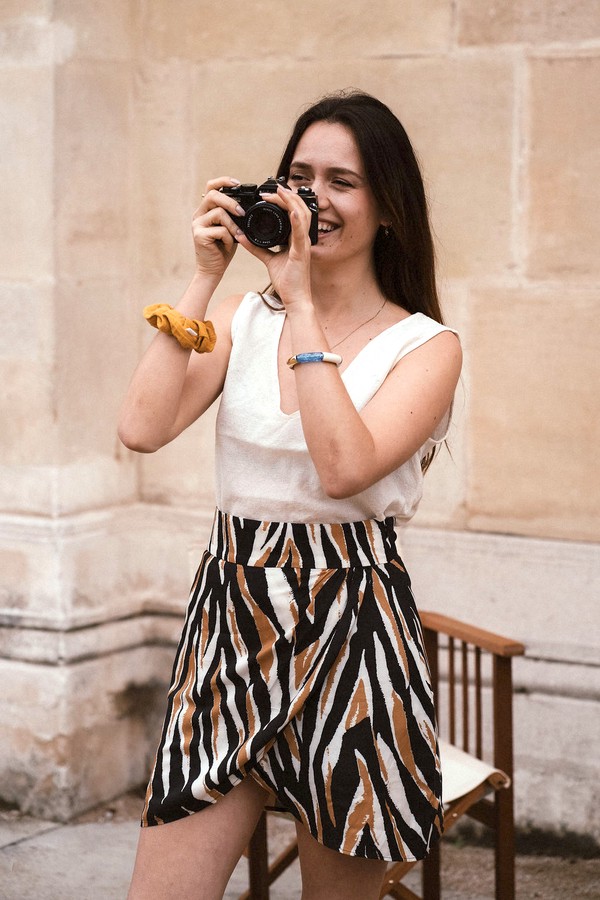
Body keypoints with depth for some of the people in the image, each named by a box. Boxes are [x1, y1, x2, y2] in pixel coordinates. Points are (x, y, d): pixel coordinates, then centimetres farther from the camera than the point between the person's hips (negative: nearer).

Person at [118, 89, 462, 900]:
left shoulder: (425, 345, -2)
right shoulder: (243, 319, 8)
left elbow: (344, 467, -20)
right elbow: (143, 429, -7)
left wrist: (302, 303, -16)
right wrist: (205, 279, -7)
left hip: (349, 626, -3)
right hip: (232, 614, 3)